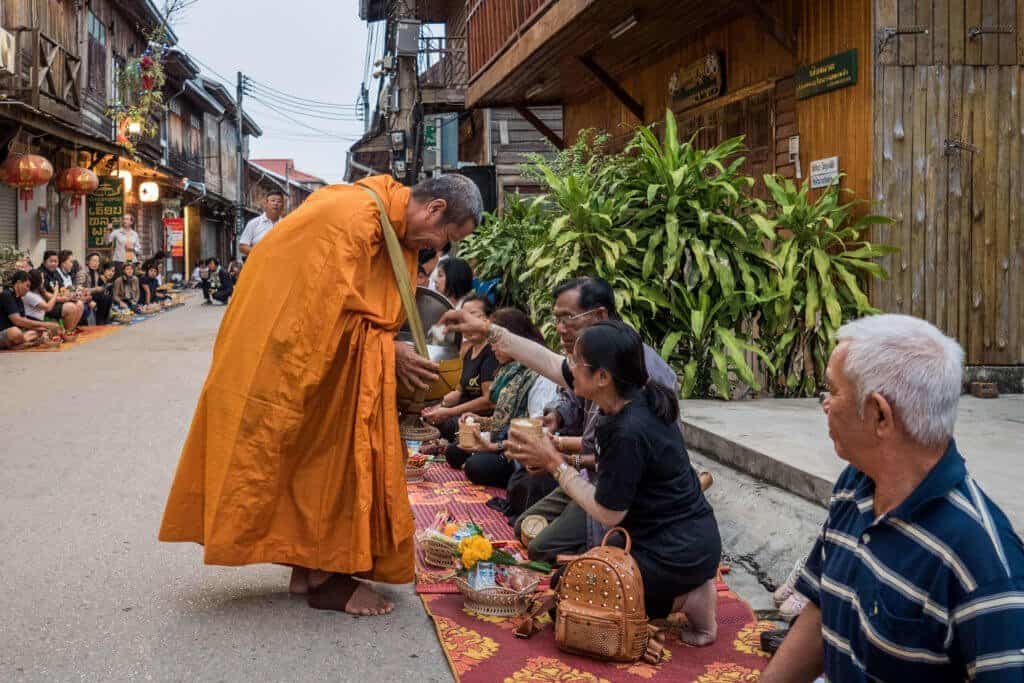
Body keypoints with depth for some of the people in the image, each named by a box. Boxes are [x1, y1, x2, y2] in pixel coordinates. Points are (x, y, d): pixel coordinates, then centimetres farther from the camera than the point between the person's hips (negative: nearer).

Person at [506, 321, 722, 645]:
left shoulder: (629, 433, -30)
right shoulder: (635, 397, -5)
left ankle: (682, 600, 1)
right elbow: (550, 363, 5)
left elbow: (607, 513, -19)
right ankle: (685, 587, 13)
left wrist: (554, 463, -15)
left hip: (677, 554, -8)